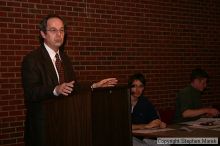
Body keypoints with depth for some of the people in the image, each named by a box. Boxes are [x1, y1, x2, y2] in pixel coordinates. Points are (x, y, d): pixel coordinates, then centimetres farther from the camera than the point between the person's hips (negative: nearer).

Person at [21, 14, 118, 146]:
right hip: (43, 126, -6)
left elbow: (74, 88, 12)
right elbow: (30, 93, -23)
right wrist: (55, 90, -37)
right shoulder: (32, 59, -11)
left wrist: (94, 86, -1)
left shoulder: (65, 58, 13)